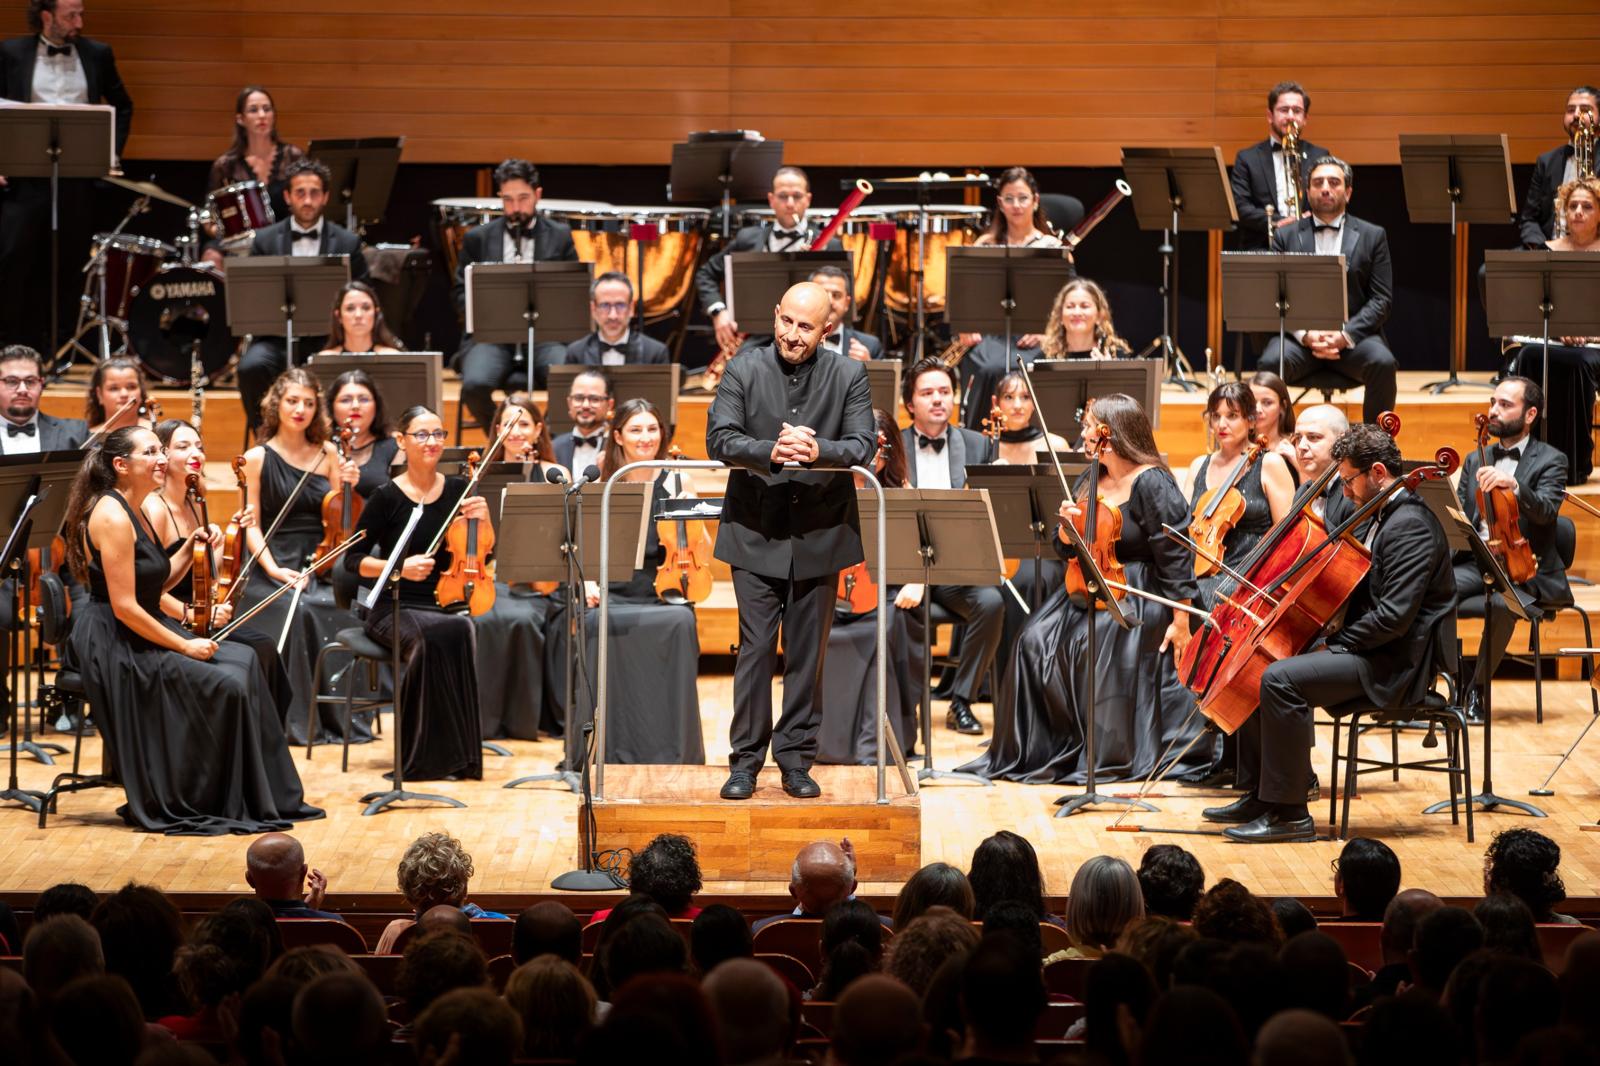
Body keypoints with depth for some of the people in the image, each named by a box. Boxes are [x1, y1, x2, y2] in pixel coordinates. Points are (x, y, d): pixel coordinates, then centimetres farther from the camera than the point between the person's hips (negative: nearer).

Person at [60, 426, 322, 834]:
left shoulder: (132, 513, 14)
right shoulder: (112, 517, -17)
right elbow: (124, 607, -22)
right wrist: (185, 646, -16)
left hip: (139, 635, 10)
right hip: (114, 644, -10)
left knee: (243, 660, -1)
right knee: (226, 684, -17)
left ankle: (261, 801, -1)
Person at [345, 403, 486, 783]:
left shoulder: (457, 490, 7)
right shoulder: (386, 498, -2)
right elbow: (354, 560, -1)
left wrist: (482, 520, -11)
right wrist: (400, 566, -16)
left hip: (445, 604, 3)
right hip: (395, 609, -3)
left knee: (462, 631, -34)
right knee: (434, 635, -36)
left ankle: (458, 756, -25)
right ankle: (427, 757, -26)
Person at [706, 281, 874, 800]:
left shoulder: (849, 376, 0)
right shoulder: (744, 371, -2)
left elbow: (862, 446, -9)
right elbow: (719, 439, -12)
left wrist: (818, 450, -30)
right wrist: (772, 452, -31)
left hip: (819, 535, 1)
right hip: (756, 533, -1)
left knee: (807, 653, 8)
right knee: (755, 647, -2)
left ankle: (796, 759, 16)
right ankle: (745, 760, 4)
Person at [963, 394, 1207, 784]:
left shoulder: (1151, 483, -11)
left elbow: (1175, 554, -15)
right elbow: (1067, 550, 16)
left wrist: (1181, 619, -20)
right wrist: (1067, 526, -8)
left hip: (1139, 595, -7)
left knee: (1095, 640, -31)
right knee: (1036, 641, -15)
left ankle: (1115, 754, -15)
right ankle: (1038, 748, -4)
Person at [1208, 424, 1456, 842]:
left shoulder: (1409, 526, -19)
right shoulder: (1386, 517, 15)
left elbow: (1394, 617, -26)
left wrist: (1336, 645, -15)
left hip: (1396, 665, -11)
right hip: (1374, 651, 11)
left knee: (1280, 679, -26)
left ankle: (1288, 813, -21)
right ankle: (1257, 796, 14)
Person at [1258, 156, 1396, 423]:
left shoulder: (1373, 236, 11)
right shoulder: (1286, 237, 12)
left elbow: (1381, 299, 4)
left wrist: (1346, 335, -13)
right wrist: (1305, 334, -14)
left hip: (1353, 334, 0)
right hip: (1299, 335, 0)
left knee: (1383, 363, -31)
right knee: (1271, 363, -32)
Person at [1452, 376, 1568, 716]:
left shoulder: (1550, 461, 3)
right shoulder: (1475, 460, 20)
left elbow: (1546, 511, -16)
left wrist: (1513, 485, -35)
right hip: (1477, 562, 4)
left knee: (1503, 603, -38)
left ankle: (1478, 690, -20)